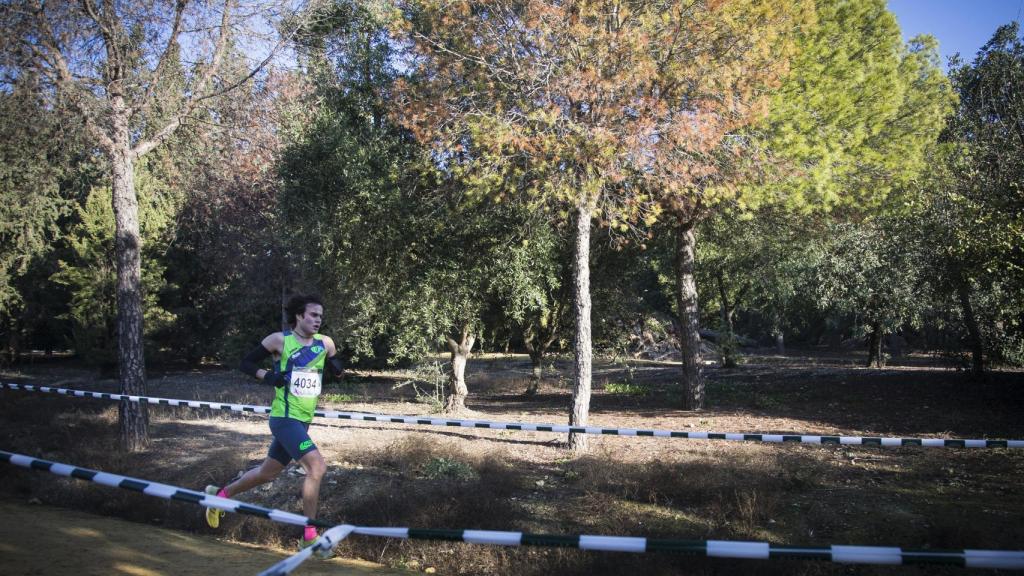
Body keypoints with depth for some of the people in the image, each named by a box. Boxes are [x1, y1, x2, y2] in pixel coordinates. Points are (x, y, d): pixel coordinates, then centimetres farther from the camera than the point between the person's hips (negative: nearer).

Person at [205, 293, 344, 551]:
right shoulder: (280, 340, -8)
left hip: (303, 421, 7)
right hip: (284, 418, -7)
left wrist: (336, 367, -8)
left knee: (267, 473, 20)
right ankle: (309, 536, -12)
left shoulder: (325, 343, 4)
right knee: (317, 466, -22)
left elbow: (337, 372, 15)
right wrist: (267, 376, -17)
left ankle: (220, 495, 45)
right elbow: (246, 363, 0)